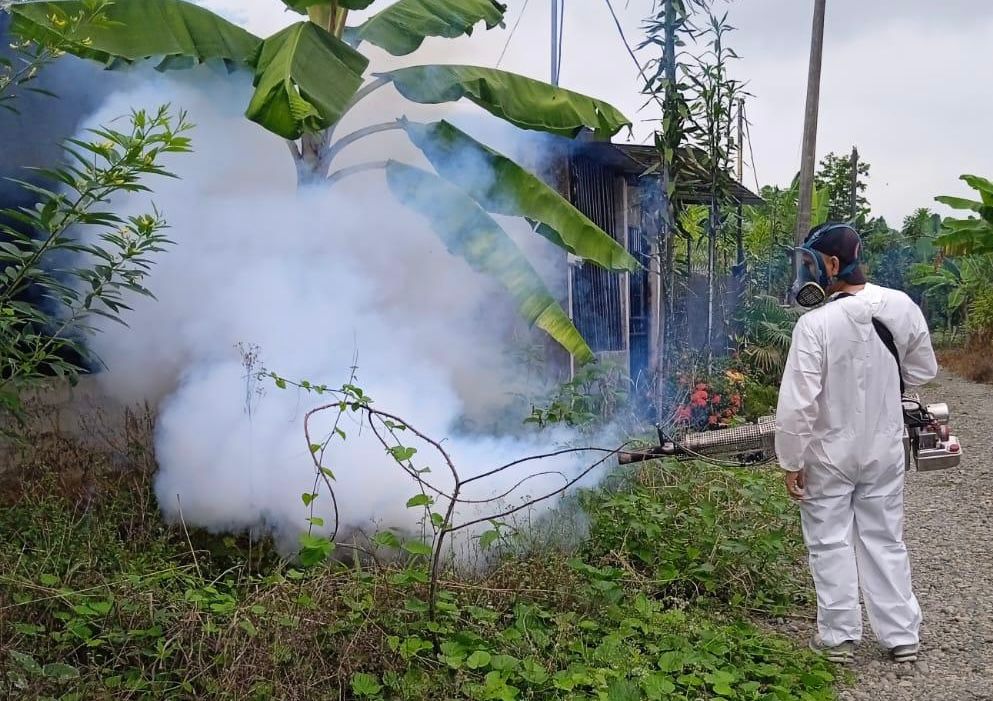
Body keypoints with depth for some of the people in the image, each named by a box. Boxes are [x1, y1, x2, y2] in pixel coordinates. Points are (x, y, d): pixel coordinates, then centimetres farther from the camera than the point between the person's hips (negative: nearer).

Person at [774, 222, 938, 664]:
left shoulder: (816, 324, -24)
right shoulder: (901, 307, -10)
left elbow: (796, 403, -22)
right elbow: (923, 371, 5)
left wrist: (791, 462, -11)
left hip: (829, 454, -4)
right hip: (884, 448, 4)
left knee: (831, 543, 11)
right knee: (885, 539, 16)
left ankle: (838, 637, 18)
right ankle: (902, 636, 23)